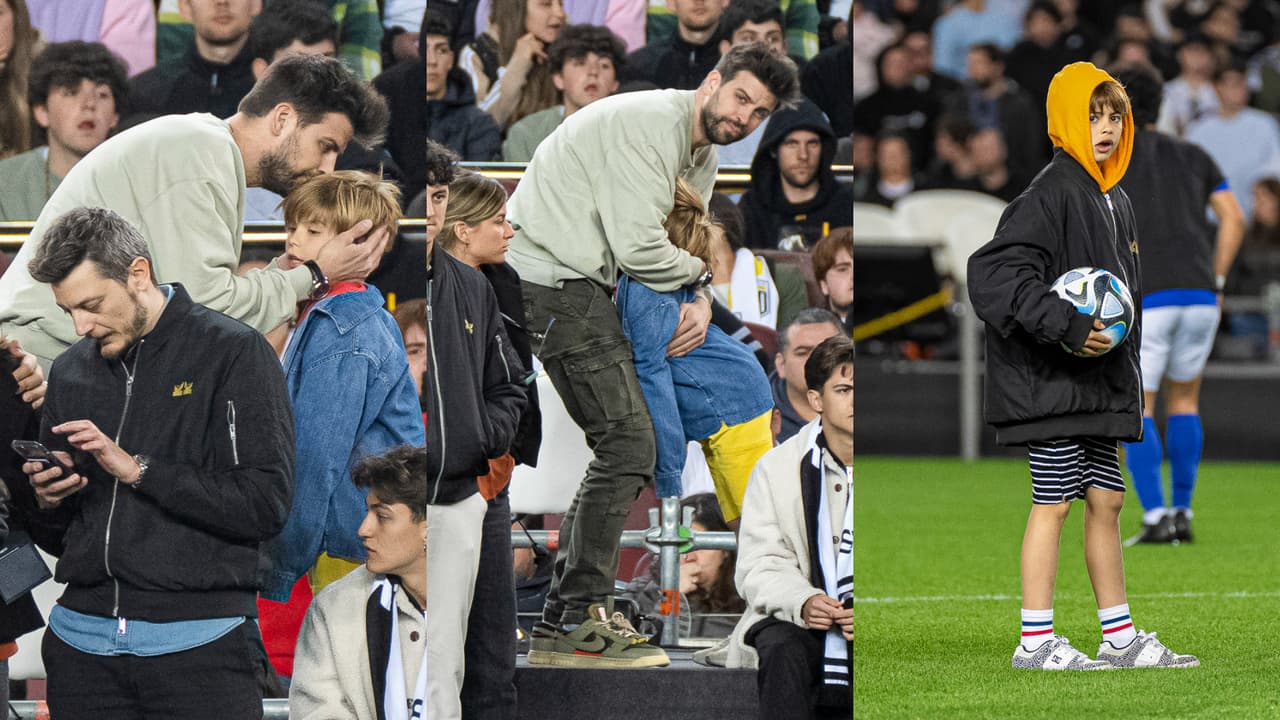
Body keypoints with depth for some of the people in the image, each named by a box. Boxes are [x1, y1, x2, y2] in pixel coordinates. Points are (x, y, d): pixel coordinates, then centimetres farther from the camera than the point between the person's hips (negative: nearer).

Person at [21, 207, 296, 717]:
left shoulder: (234, 352, -4)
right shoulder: (70, 370, 15)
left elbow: (268, 503, -12)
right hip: (82, 641, 5)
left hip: (197, 640, -5)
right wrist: (47, 498, -1)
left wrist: (138, 469, -14)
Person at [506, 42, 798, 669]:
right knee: (627, 445, -14)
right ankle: (573, 625, -14)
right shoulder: (647, 124, -17)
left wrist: (699, 303, -6)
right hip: (550, 279, -11)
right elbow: (638, 247, -21)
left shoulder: (702, 157, 16)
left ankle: (567, 614, 15)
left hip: (577, 283, 11)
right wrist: (704, 275, -4)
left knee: (624, 446, 12)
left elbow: (685, 251, 16)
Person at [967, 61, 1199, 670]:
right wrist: (1065, 326, -28)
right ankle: (1036, 639, -1)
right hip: (1051, 384, -9)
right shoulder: (1052, 195, -14)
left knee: (1105, 501, 11)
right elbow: (995, 273, -24)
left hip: (1101, 385, 9)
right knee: (1053, 502, -5)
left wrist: (1128, 379, 19)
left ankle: (1120, 636, 16)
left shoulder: (1114, 200, 15)